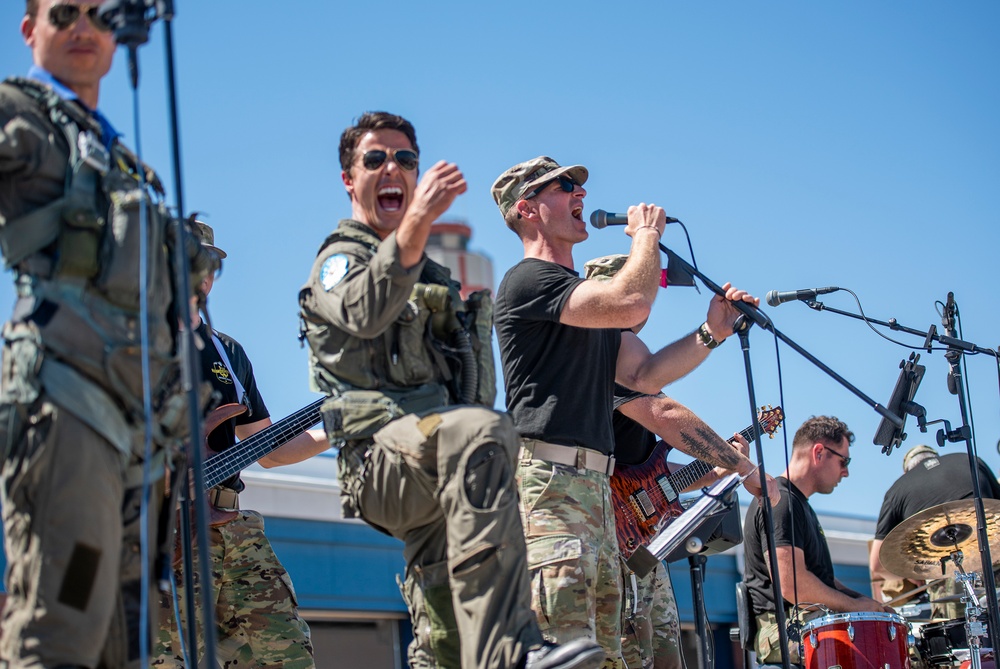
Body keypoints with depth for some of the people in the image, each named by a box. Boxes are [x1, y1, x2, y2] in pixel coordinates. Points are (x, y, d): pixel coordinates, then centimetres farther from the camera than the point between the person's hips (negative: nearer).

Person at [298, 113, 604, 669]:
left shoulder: (434, 273, 31)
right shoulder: (341, 258, 8)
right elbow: (365, 312, -20)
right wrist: (413, 227, -34)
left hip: (431, 476, 8)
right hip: (382, 451, -8)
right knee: (481, 432, -38)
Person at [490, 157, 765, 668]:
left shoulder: (585, 298, 27)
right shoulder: (527, 281, -3)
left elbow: (644, 374, 20)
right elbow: (631, 303, -17)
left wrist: (711, 334, 8)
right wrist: (647, 232, 1)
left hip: (595, 487, 10)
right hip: (548, 478, -10)